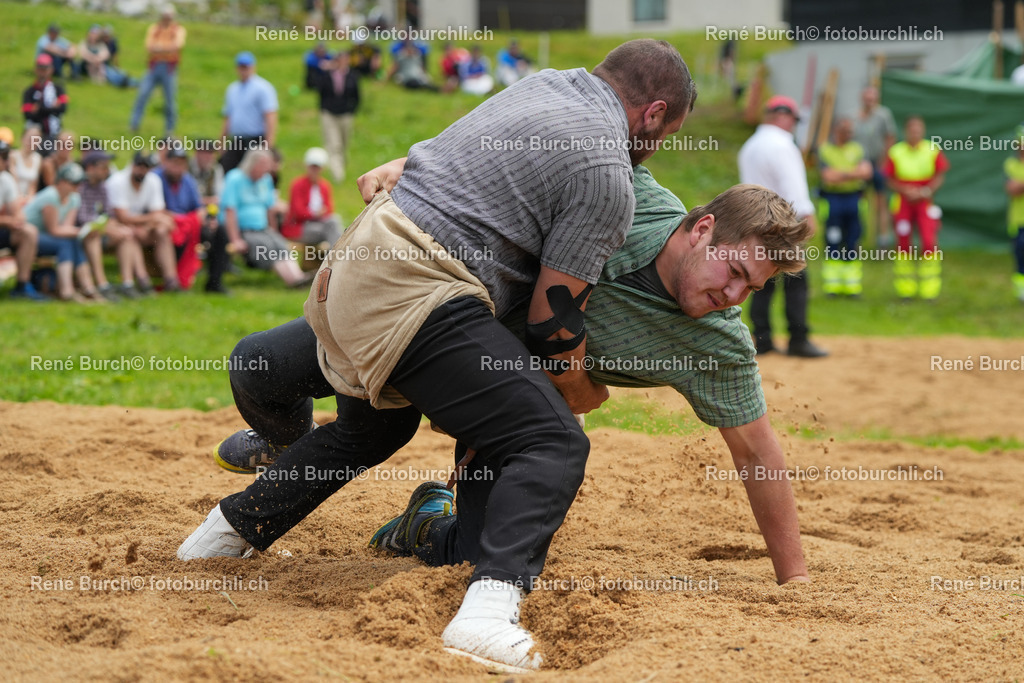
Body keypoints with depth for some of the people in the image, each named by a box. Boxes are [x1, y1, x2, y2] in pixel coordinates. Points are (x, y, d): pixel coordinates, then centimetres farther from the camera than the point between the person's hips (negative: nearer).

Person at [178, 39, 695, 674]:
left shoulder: (550, 80, 16)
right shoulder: (606, 176, -9)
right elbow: (553, 320, -5)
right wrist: (582, 392, 9)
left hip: (352, 264, 10)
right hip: (418, 296, -10)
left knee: (376, 424, 35)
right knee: (554, 442, -15)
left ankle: (231, 529, 41)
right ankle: (490, 607, -37)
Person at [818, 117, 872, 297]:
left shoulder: (857, 149, 11)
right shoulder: (824, 150, 2)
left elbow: (866, 172, -4)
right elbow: (828, 176, -10)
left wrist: (840, 174, -13)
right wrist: (853, 173, -10)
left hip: (854, 199, 2)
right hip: (832, 199, -2)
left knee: (853, 245, 2)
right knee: (833, 243, -3)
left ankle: (852, 286, 6)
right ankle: (832, 285, 2)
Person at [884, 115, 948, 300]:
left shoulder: (933, 151, -1)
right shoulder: (895, 152, -2)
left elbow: (940, 177, 2)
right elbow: (891, 181, 2)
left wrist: (927, 191, -15)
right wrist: (906, 191, -15)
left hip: (925, 202, 0)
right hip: (903, 202, 0)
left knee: (929, 243, -11)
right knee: (903, 244, 4)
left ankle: (930, 290, -3)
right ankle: (905, 288, 17)